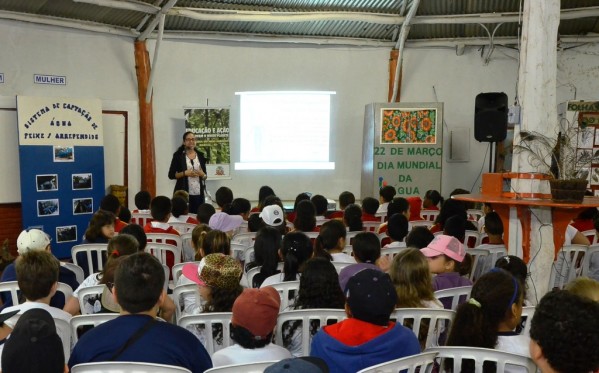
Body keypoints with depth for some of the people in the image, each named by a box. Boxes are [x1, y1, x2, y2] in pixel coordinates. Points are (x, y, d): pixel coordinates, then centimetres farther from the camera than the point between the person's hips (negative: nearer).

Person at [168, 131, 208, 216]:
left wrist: (202, 174, -6)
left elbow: (205, 176, 17)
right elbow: (171, 175, -2)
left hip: (198, 193, 3)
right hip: (183, 193, -3)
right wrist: (185, 173, -14)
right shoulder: (178, 155, 1)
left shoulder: (200, 155, 11)